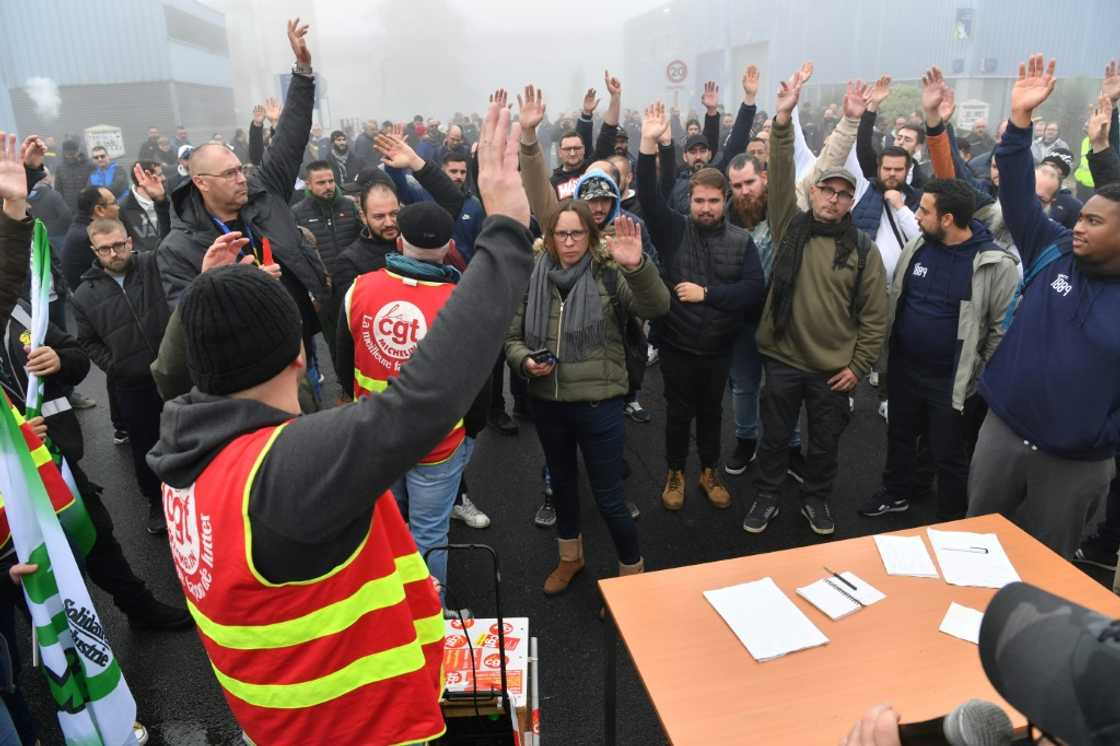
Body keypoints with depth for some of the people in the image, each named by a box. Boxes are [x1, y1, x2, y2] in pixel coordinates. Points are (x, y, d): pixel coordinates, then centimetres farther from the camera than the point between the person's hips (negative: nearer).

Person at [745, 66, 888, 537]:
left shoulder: (862, 248, -3)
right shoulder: (790, 227, -2)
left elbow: (875, 315, -1)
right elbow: (780, 178, -16)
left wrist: (858, 366, -4)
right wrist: (783, 119, -26)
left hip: (834, 368, 0)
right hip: (783, 359, 0)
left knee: (825, 442, 15)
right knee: (775, 436, 14)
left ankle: (816, 499, 37)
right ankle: (767, 498, 33)